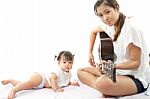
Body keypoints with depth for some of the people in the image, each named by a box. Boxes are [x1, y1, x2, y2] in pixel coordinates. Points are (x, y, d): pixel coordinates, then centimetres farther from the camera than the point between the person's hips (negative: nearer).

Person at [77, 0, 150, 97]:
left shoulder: (131, 27, -20)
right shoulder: (109, 25, 2)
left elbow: (135, 63, -18)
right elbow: (93, 31, 26)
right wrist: (90, 52, 21)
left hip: (136, 78, -8)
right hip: (119, 71, 9)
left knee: (103, 82, -39)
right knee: (81, 72, 4)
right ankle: (107, 90, -11)